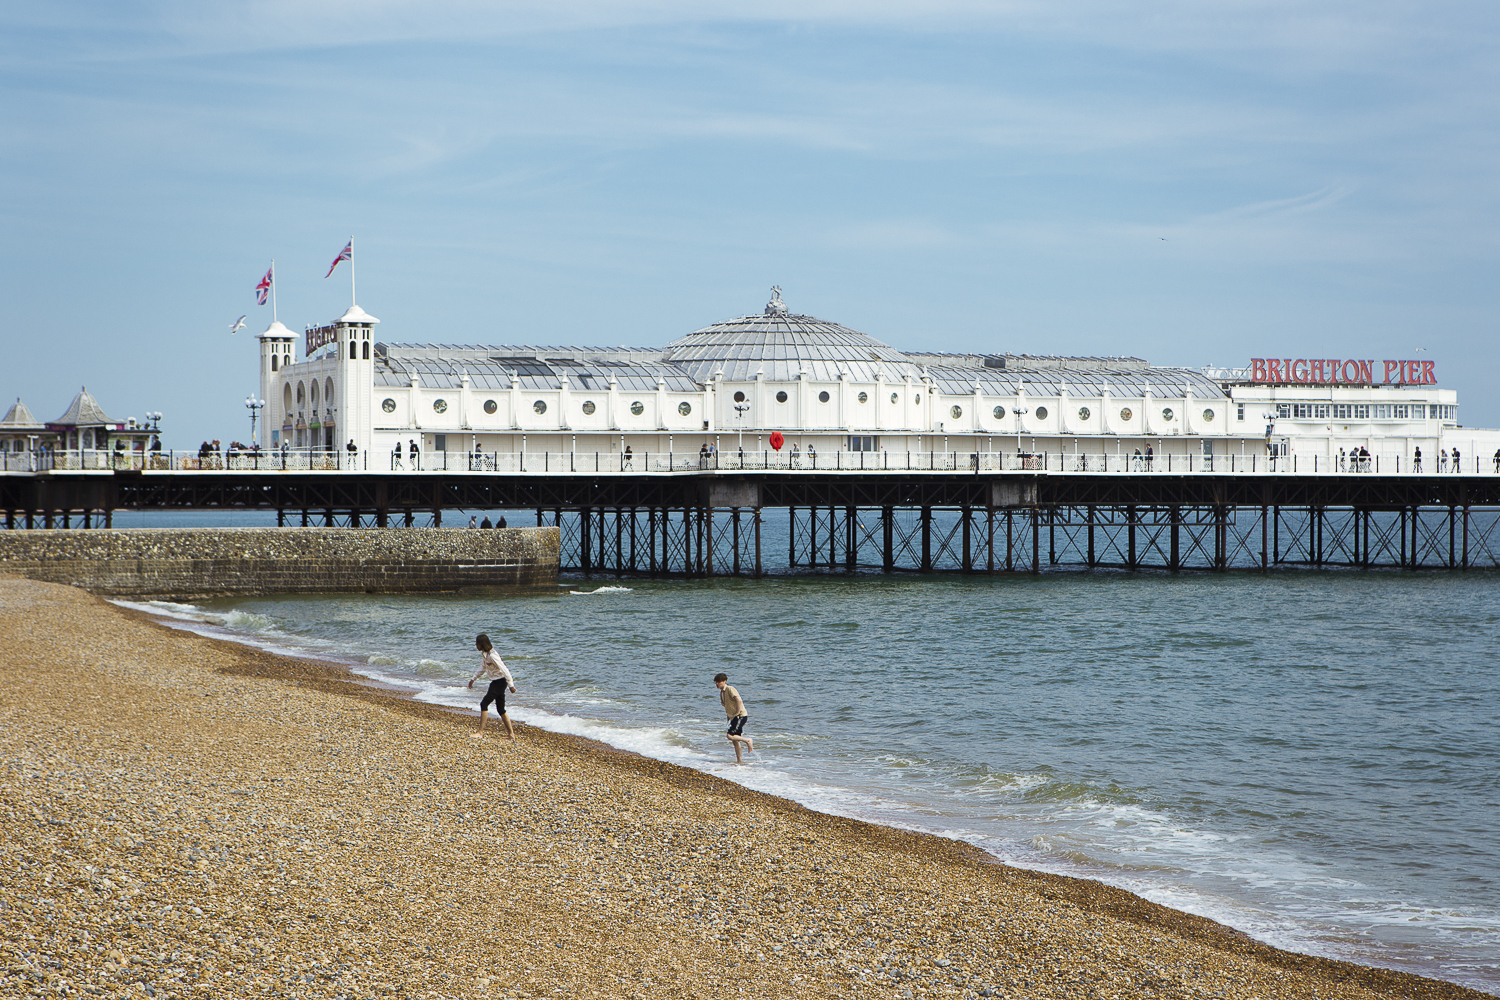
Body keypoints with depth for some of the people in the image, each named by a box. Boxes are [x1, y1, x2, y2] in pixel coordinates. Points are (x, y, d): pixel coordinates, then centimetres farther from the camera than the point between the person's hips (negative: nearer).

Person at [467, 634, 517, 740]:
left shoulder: (492, 656, -22)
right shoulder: (485, 654, 7)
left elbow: (504, 670, -21)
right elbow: (482, 668, 24)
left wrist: (511, 685, -19)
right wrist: (473, 679, 25)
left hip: (500, 682, -10)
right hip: (496, 682, 10)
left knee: (484, 704, -10)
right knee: (501, 710, 11)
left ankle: (481, 731, -6)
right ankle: (511, 734, 15)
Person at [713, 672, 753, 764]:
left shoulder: (730, 689, -14)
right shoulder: (721, 692, 14)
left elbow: (739, 700, -24)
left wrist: (737, 713, -20)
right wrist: (729, 715, 16)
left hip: (741, 716, -9)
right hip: (733, 718, 10)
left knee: (731, 736, -20)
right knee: (735, 740, 9)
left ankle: (748, 740, 0)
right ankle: (739, 760, 15)